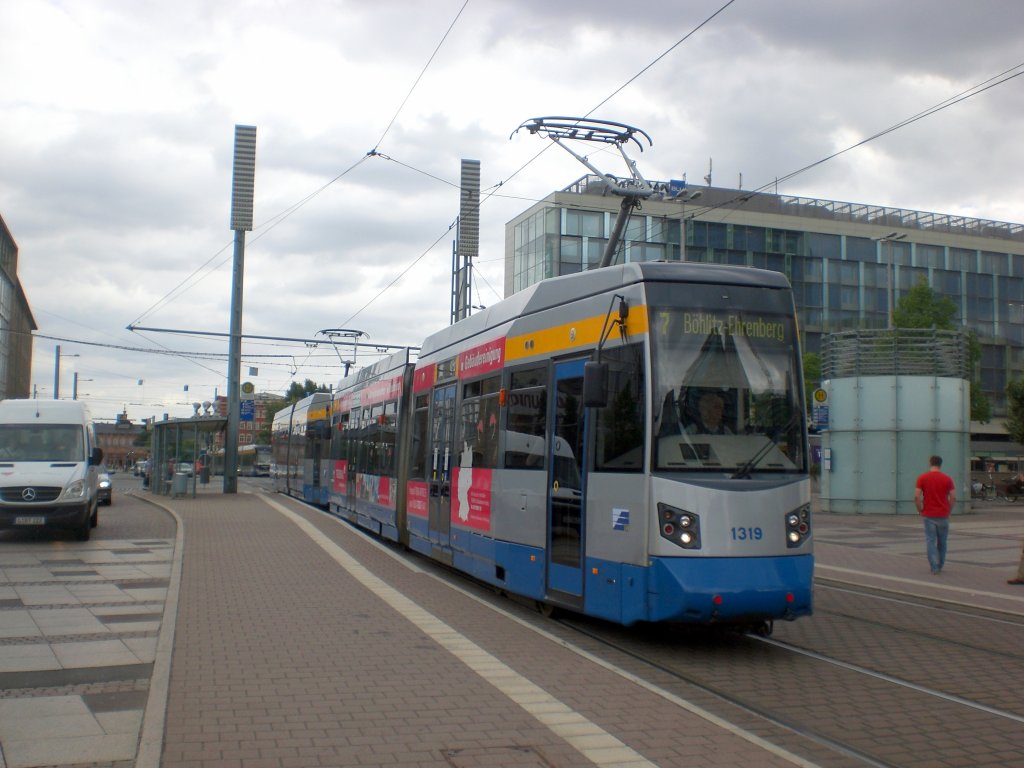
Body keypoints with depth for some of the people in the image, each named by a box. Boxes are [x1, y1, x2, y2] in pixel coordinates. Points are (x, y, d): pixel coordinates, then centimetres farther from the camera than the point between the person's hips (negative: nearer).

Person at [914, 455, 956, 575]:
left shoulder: (922, 478, -4)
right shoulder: (947, 478, -1)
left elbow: (917, 497, -10)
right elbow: (953, 498, -4)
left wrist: (921, 510, 3)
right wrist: (948, 511, 8)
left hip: (929, 515, -2)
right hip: (943, 515, 2)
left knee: (931, 541, 1)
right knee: (942, 542, 15)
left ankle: (934, 567, -6)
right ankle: (940, 566, 24)